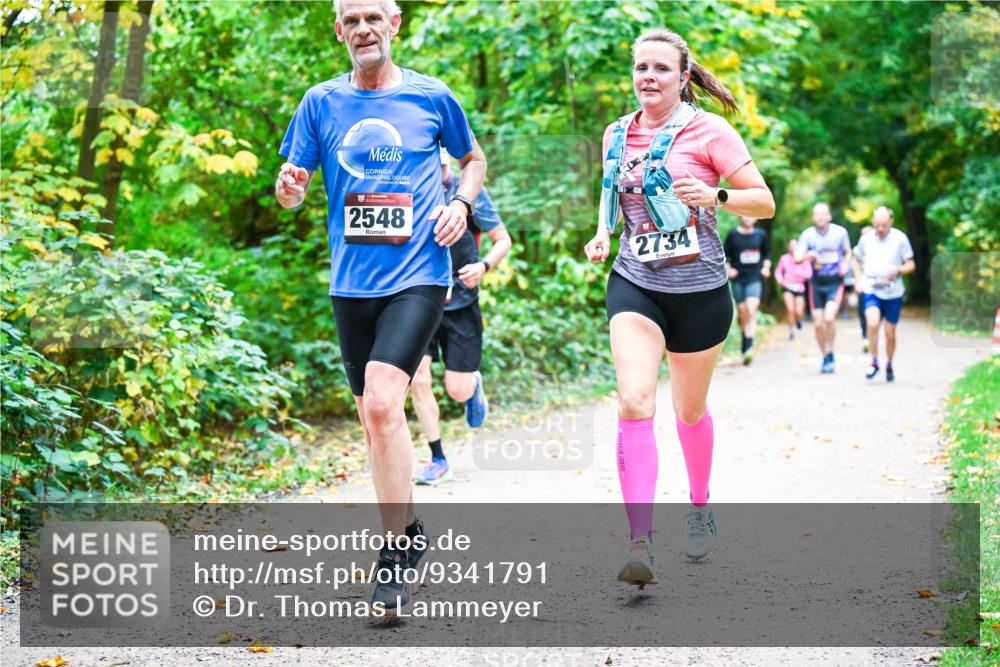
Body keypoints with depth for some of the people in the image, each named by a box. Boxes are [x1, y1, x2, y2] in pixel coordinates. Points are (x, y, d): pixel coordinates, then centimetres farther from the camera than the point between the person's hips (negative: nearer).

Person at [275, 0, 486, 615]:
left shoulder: (431, 96, 2)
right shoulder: (322, 102, 7)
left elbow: (474, 158, 18)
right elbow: (293, 190, 7)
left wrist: (462, 203, -2)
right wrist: (288, 187, -17)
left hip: (418, 275, -4)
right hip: (351, 281, 4)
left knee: (381, 404, -20)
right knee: (374, 415, 11)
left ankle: (396, 554, -12)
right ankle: (407, 530, 31)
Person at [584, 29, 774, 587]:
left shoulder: (709, 131, -7)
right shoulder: (617, 135, 6)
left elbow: (765, 202, -6)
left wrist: (716, 196, -24)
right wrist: (602, 236, 4)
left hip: (698, 289, -2)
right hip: (634, 285, 2)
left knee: (690, 410, 14)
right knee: (634, 402, -18)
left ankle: (701, 506, 43)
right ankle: (641, 543, -21)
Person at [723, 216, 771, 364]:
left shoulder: (761, 234, 5)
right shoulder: (733, 234, 0)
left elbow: (767, 252, 19)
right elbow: (724, 254, 4)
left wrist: (766, 267, 5)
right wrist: (727, 269, -9)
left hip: (755, 279, -1)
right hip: (738, 280, 1)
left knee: (751, 310, -18)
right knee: (743, 314, 6)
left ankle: (748, 347, -24)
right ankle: (744, 344, 27)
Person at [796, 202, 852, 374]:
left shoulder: (840, 232, -2)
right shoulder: (808, 235, -5)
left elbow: (848, 252, 15)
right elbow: (797, 258, -7)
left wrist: (845, 265, -5)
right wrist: (808, 256, -28)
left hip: (835, 282, -1)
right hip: (817, 283, 2)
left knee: (829, 318, -21)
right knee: (818, 324, 2)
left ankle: (830, 354, -3)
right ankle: (826, 358, 20)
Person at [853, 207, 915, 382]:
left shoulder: (900, 238, -2)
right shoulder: (866, 239, 4)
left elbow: (911, 265, 2)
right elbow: (857, 260, 19)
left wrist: (898, 270, -19)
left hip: (893, 293, 0)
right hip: (871, 291, 0)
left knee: (890, 333, 7)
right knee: (873, 323, -24)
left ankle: (889, 365, 29)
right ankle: (874, 362, -10)